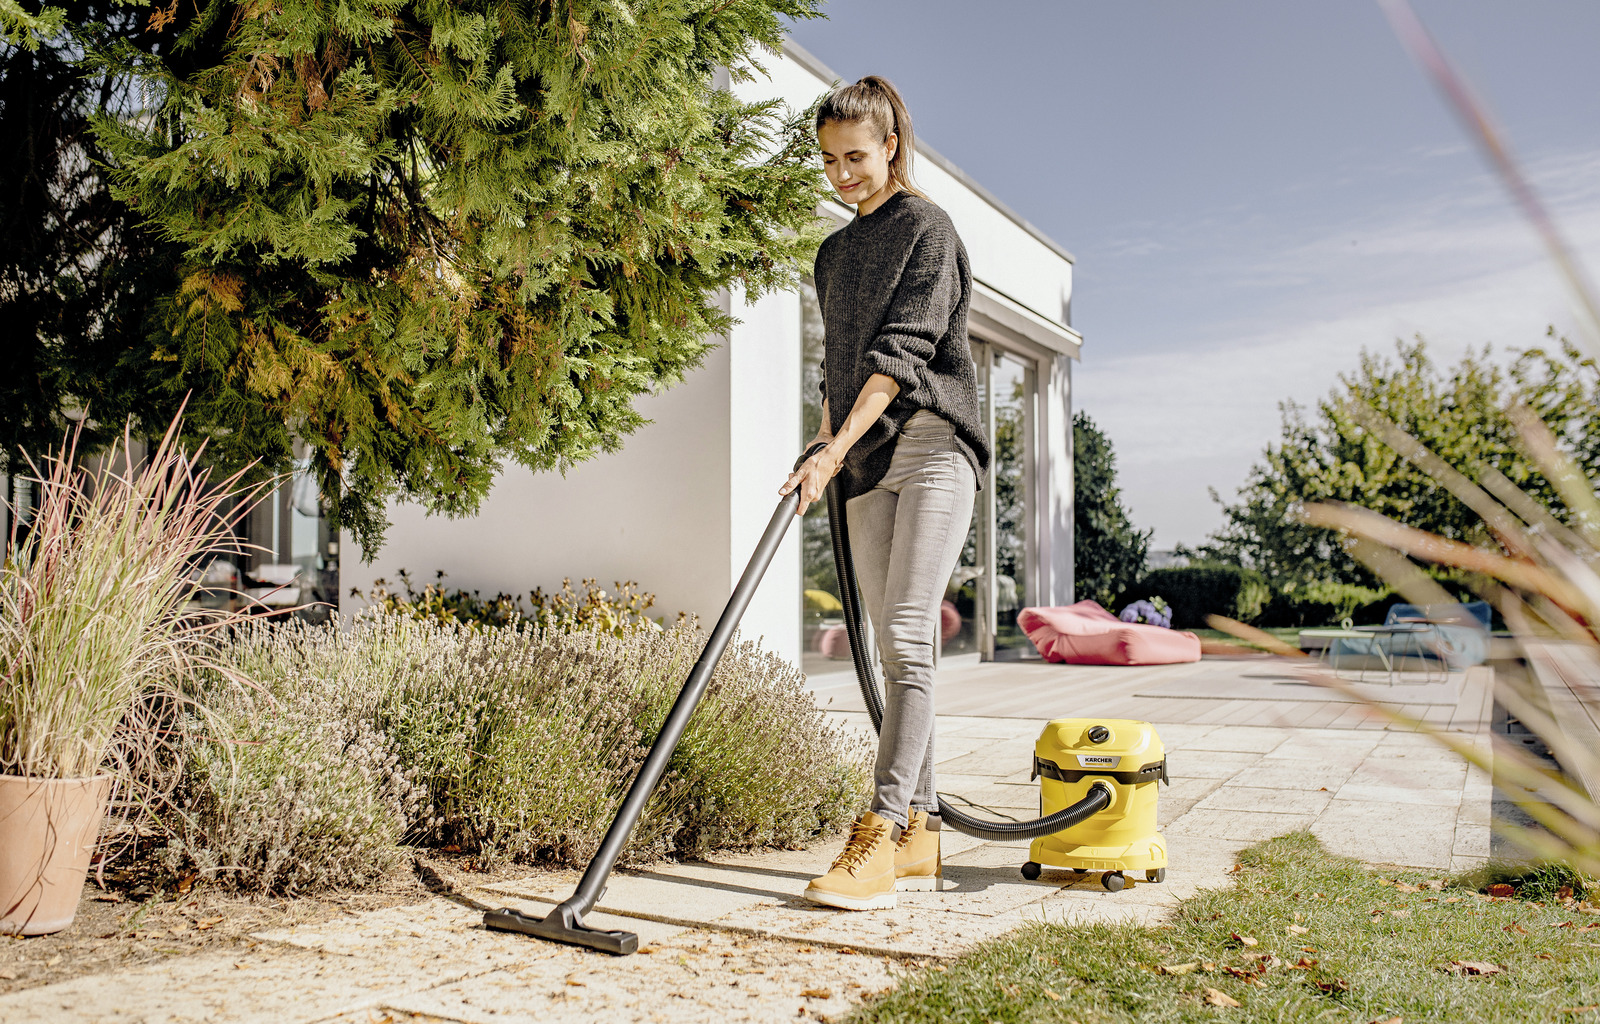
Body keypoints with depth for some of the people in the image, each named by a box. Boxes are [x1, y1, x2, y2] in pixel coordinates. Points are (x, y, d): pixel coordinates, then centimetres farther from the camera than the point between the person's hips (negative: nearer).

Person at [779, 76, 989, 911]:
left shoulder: (926, 228, -2)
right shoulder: (834, 253, 21)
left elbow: (902, 349, -14)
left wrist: (832, 451, -22)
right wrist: (827, 450, 13)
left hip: (930, 441, -7)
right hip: (865, 464, 7)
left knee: (907, 638, -15)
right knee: (894, 649, 4)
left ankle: (882, 830, -16)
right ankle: (920, 832, 8)